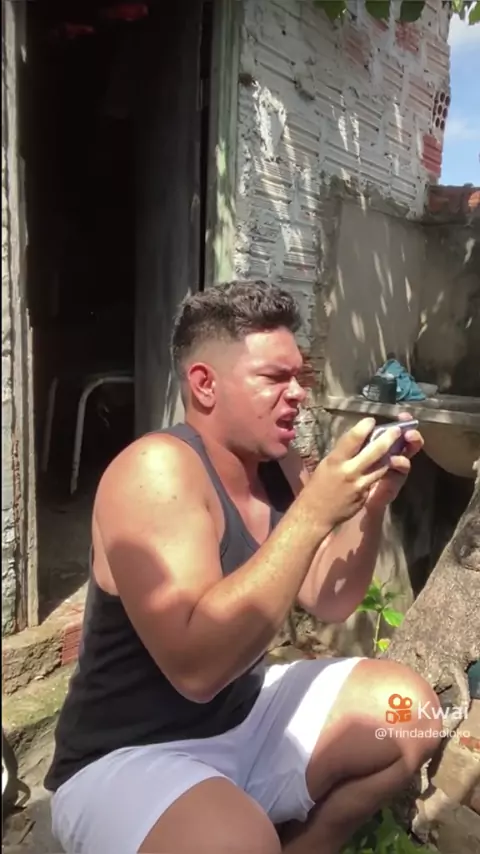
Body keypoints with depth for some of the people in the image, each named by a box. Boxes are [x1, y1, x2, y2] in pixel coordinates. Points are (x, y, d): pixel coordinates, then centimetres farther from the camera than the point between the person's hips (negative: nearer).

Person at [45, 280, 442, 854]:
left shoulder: (276, 464, -1)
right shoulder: (157, 470, -24)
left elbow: (330, 603, 5)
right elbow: (197, 667, -33)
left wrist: (371, 504, -12)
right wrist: (315, 512, -33)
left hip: (243, 714, 8)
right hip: (128, 758, -7)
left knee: (410, 709, 2)